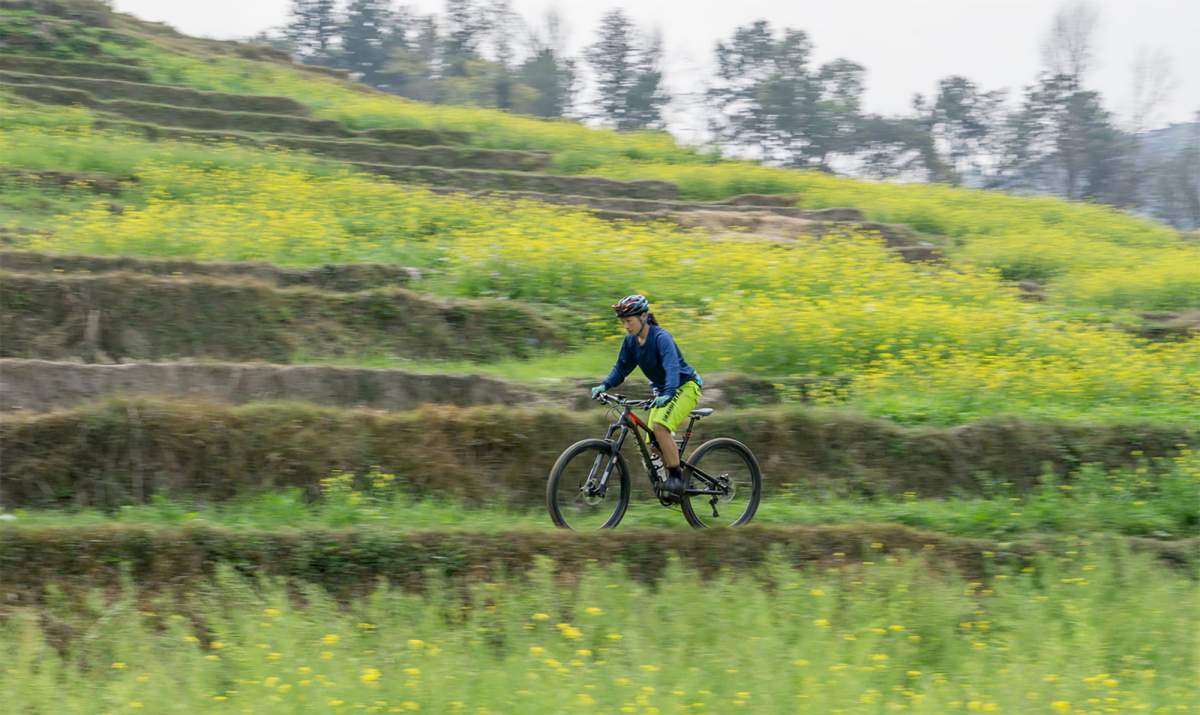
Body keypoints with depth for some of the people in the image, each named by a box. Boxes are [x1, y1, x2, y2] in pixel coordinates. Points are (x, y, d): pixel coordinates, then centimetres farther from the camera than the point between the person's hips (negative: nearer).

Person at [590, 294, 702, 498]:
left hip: (685, 386, -8)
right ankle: (672, 482, 14)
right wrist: (604, 386, -14)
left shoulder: (661, 337, -24)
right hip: (663, 391, 8)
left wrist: (667, 394, -53)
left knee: (660, 425, -28)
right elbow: (622, 368, 4)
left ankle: (676, 478, -21)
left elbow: (672, 367, -37)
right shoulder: (631, 342, -2)